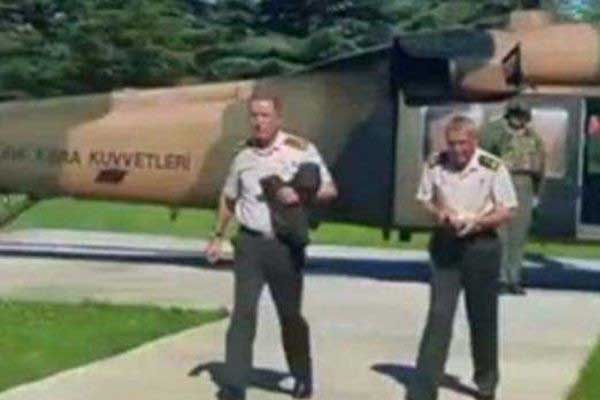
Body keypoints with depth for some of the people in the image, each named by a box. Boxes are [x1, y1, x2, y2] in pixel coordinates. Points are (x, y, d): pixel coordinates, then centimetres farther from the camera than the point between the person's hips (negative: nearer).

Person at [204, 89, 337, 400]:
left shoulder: (301, 149, -3)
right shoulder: (244, 154, 5)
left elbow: (330, 190, -3)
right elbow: (228, 198, 18)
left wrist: (301, 195, -20)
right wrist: (218, 237, 16)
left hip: (286, 245, -1)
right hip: (250, 243, 2)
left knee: (290, 314, 11)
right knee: (243, 311, -6)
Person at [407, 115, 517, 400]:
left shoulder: (493, 168, -9)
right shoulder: (435, 165, -1)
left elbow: (507, 211, -4)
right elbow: (425, 200, 11)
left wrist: (477, 221, -20)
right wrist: (438, 213, -10)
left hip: (481, 244, -1)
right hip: (445, 245, 1)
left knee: (482, 317, 11)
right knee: (439, 315, -5)